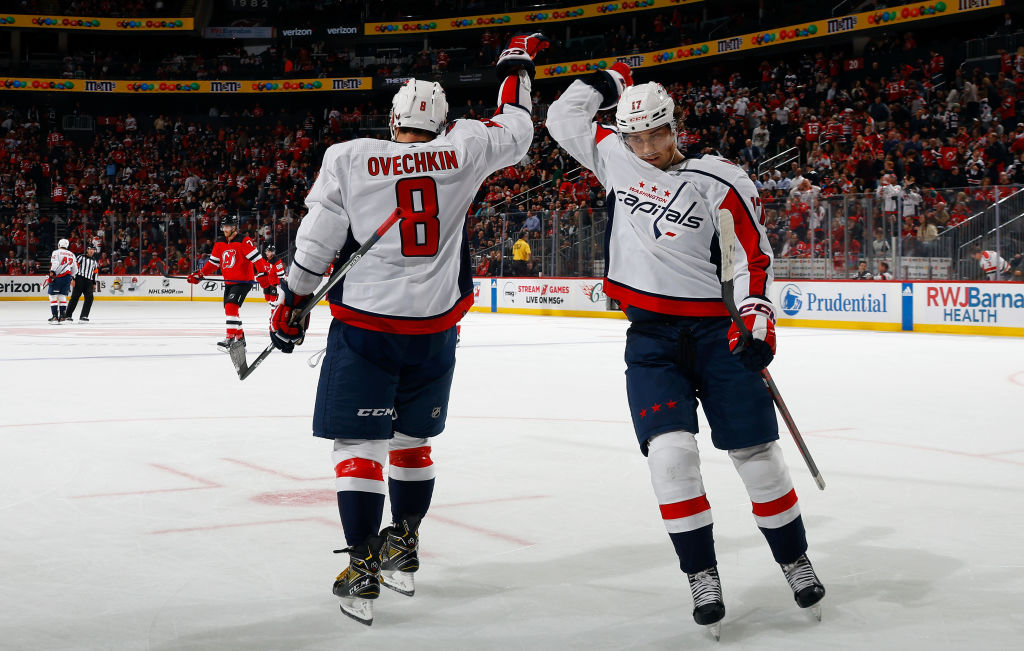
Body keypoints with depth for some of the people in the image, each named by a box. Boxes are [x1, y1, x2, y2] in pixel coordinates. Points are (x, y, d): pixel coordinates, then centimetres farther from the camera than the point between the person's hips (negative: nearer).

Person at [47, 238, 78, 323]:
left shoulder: (56, 252, -2)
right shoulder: (72, 255, 16)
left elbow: (55, 263, -17)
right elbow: (75, 268, 23)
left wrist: (52, 273, -20)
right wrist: (72, 277, 36)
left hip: (57, 277, -5)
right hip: (67, 277, 5)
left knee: (53, 296, 2)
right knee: (63, 296, 11)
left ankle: (55, 316, -4)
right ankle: (62, 316, 6)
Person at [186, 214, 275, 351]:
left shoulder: (243, 241, -14)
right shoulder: (220, 244, 9)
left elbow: (256, 258, -19)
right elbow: (213, 263, 15)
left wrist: (262, 274, -28)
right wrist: (199, 274, 7)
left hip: (243, 281, -8)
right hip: (229, 282, 8)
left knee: (231, 306, -22)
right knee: (229, 309, 13)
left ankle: (230, 339, -23)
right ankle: (240, 338, 28)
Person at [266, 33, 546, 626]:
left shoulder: (348, 158, -5)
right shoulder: (462, 150, -1)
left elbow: (316, 245, -2)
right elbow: (515, 129, 16)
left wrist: (292, 307, 10)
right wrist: (518, 64, 30)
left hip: (364, 325, -3)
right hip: (435, 329, 3)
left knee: (360, 445, 2)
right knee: (412, 439, 19)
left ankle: (363, 572, -2)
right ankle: (404, 551, 31)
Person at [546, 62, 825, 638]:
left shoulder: (719, 180, -2)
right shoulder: (615, 159, 10)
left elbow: (753, 251, -6)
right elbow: (563, 118, 20)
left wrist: (758, 317, -18)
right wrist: (609, 83, 16)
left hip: (715, 327, -2)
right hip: (650, 333, 2)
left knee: (757, 452, 0)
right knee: (671, 451, -15)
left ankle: (796, 561, 20)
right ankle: (703, 576, -3)